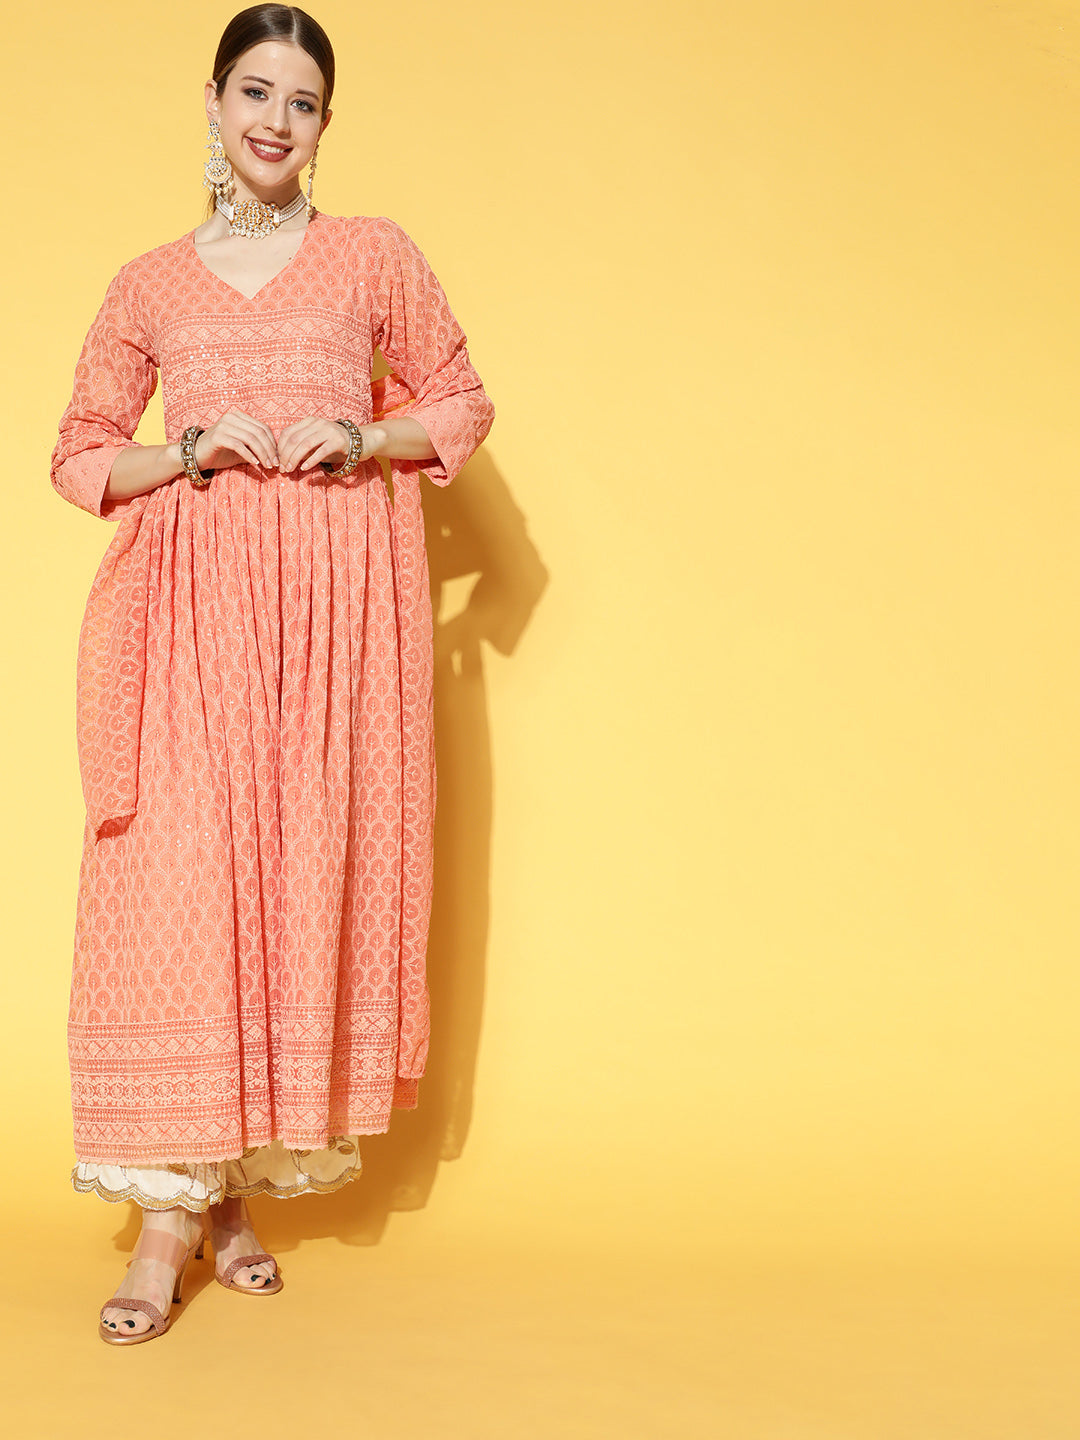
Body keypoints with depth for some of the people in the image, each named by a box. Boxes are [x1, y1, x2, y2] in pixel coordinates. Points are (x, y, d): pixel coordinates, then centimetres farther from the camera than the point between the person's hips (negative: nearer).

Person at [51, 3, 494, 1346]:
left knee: (302, 878, 0)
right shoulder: (149, 285, 11)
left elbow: (461, 403, 15)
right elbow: (79, 453, 13)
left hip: (334, 601, 0)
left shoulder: (376, 256, 10)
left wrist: (366, 439, -4)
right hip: (189, 602, 0)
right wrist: (190, 452, -5)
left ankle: (238, 1186, 11)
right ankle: (169, 1208, -5)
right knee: (176, 876, -10)